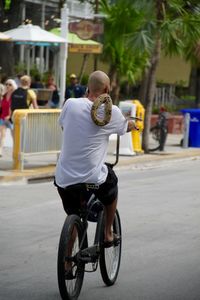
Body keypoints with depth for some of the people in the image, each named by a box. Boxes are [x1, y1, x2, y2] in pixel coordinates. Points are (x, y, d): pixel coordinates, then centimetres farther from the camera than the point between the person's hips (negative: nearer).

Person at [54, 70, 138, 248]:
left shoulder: (70, 104, -1)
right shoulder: (111, 111, -7)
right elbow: (127, 127, 15)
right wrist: (132, 124, 40)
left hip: (63, 178, 2)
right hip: (93, 179, -2)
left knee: (73, 217, 24)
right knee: (112, 180, 31)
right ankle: (108, 234, 37)